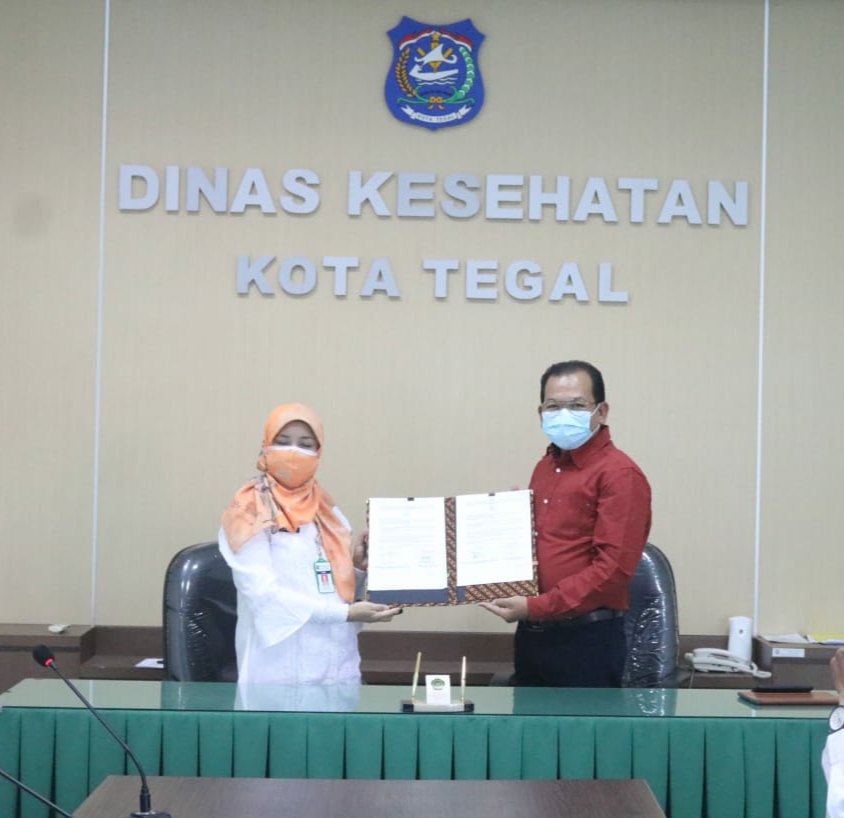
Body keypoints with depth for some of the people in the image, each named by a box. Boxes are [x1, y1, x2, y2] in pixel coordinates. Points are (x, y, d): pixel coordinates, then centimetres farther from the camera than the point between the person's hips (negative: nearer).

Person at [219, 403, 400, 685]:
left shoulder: (327, 511, 12)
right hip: (279, 671, -5)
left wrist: (359, 568, -6)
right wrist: (346, 613, -20)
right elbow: (264, 594, -15)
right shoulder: (250, 514, -5)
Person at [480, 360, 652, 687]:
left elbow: (613, 569, -18)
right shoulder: (545, 468, 14)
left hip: (587, 643, -7)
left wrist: (535, 607, -18)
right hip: (532, 635, 7)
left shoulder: (619, 474, -10)